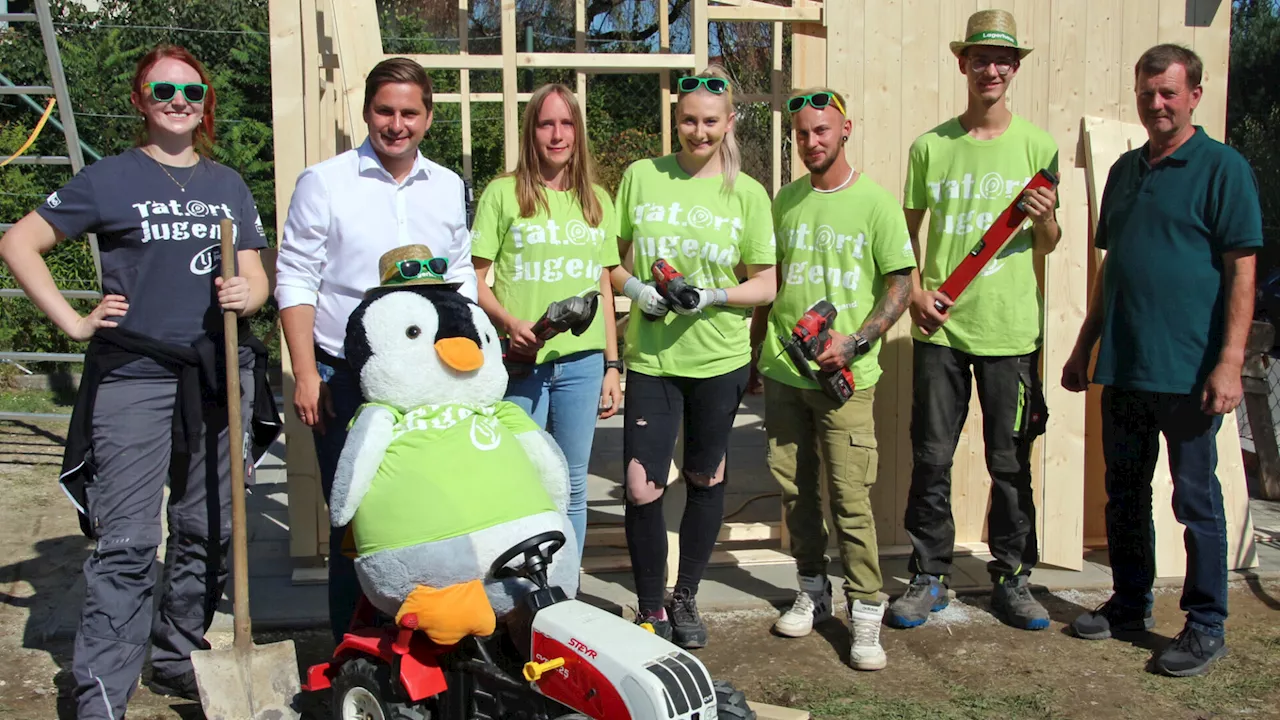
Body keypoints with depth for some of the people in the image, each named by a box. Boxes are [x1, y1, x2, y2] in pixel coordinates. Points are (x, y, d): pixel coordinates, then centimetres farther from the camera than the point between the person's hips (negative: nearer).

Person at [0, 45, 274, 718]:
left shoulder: (229, 185, 14)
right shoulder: (109, 179, 2)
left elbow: (255, 277, 14)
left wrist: (246, 296, -9)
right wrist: (72, 322, -5)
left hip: (215, 377, 5)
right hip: (132, 377, -4)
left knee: (207, 531, 11)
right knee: (125, 543, -6)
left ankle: (177, 660, 28)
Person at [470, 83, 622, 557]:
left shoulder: (597, 200, 13)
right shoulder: (503, 194, 1)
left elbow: (604, 288, 15)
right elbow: (473, 277, -2)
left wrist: (612, 365, 12)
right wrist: (510, 324, -19)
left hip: (583, 362, 3)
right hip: (519, 362, -3)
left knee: (572, 487, 9)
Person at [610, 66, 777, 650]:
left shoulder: (746, 193, 1)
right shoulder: (641, 176, 2)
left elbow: (766, 285, 2)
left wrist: (712, 296, -15)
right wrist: (635, 288, -12)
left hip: (718, 358, 1)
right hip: (650, 357, 0)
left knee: (706, 479, 13)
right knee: (641, 488, -6)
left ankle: (686, 599, 32)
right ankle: (650, 610, 15)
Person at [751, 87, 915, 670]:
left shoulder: (875, 201, -2)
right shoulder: (785, 201, 11)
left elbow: (900, 284, -2)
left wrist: (856, 342, -14)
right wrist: (755, 352, 16)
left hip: (845, 375, -4)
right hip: (782, 369, 5)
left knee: (850, 495, -6)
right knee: (794, 487, 11)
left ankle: (865, 612, 5)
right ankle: (812, 591, 27)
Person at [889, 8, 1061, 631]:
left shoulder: (1036, 146, 5)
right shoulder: (930, 147, 6)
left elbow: (1047, 247, 9)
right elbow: (907, 232, 13)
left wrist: (1046, 220, -13)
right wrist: (915, 290, -2)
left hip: (1010, 329, 0)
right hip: (940, 326, 1)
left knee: (1011, 463, 6)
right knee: (931, 458, 4)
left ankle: (1012, 579, 21)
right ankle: (928, 577, 17)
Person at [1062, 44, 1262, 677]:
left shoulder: (1223, 168, -5)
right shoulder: (1126, 170, 14)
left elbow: (1242, 270, -9)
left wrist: (1229, 361, -17)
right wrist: (1084, 345, 19)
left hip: (1188, 369, -6)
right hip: (1123, 365, 7)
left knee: (1195, 499, 3)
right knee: (1124, 493, 14)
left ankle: (1206, 625, 15)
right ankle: (1129, 606, 28)